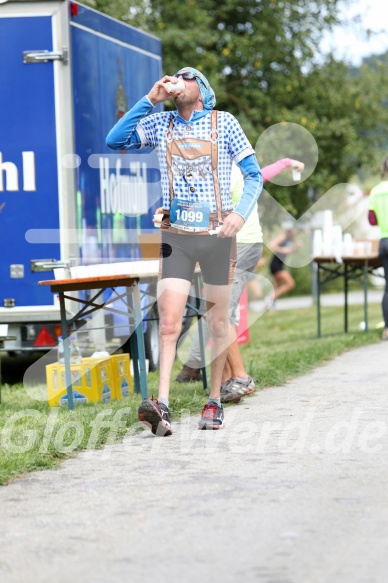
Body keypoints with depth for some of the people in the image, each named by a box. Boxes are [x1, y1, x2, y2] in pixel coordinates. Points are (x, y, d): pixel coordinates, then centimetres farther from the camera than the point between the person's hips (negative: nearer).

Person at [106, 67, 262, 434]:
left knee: (217, 323, 7)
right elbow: (115, 141, -5)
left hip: (217, 235, -1)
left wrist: (241, 213, -14)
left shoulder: (224, 123, 3)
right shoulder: (160, 124, 8)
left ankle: (214, 403, 17)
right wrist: (150, 99, -7)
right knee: (168, 323, -11)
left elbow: (254, 175, 3)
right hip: (175, 237, 1)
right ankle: (162, 407, -19)